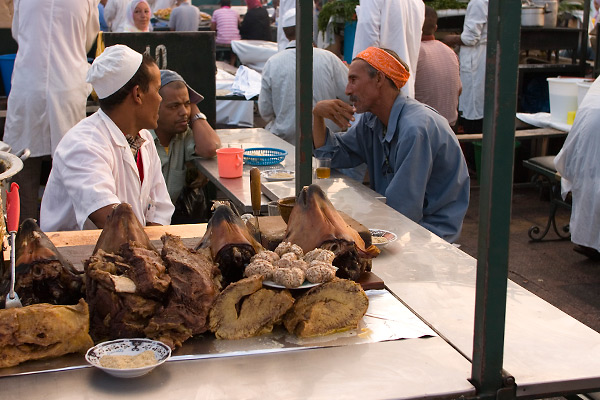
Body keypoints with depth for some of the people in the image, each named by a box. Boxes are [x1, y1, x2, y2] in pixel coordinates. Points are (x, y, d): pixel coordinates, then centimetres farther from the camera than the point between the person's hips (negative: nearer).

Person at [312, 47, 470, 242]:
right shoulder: (372, 120, 4)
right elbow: (332, 155, 15)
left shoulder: (414, 129, -25)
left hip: (432, 232, -8)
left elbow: (403, 212, -24)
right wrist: (317, 114, 0)